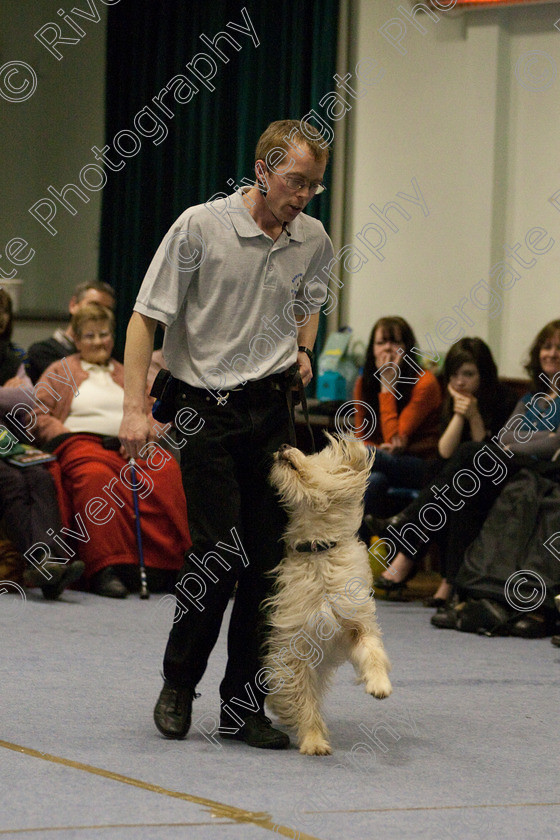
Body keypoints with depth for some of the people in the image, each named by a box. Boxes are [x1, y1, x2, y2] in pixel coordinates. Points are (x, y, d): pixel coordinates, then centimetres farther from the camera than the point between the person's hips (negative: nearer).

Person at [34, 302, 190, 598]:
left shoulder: (127, 374, 32)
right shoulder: (61, 371, 22)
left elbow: (149, 415, 21)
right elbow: (37, 413, 10)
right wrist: (65, 437, -7)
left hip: (130, 448, 3)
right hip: (82, 442, -3)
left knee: (167, 473, -33)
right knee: (96, 477, -41)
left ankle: (164, 566, -35)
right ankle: (106, 568, -46)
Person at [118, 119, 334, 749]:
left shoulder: (313, 241, 5)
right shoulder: (200, 226, -10)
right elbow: (146, 317, -7)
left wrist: (302, 351, 7)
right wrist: (135, 408, -14)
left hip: (274, 408, 4)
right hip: (206, 408, -4)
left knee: (268, 559, 1)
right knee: (219, 549, -11)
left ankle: (243, 707, 9)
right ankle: (178, 684, 11)